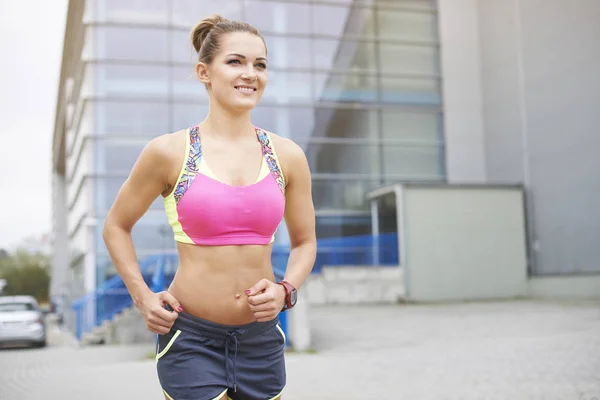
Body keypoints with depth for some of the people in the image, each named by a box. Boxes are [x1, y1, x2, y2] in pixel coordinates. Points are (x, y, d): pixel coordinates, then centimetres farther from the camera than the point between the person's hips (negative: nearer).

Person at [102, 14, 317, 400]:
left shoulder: (287, 156, 1)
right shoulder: (169, 151, -6)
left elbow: (305, 241, 12)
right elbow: (117, 226, 7)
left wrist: (286, 290, -6)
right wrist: (142, 296, -3)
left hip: (261, 339, 3)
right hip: (191, 338, -3)